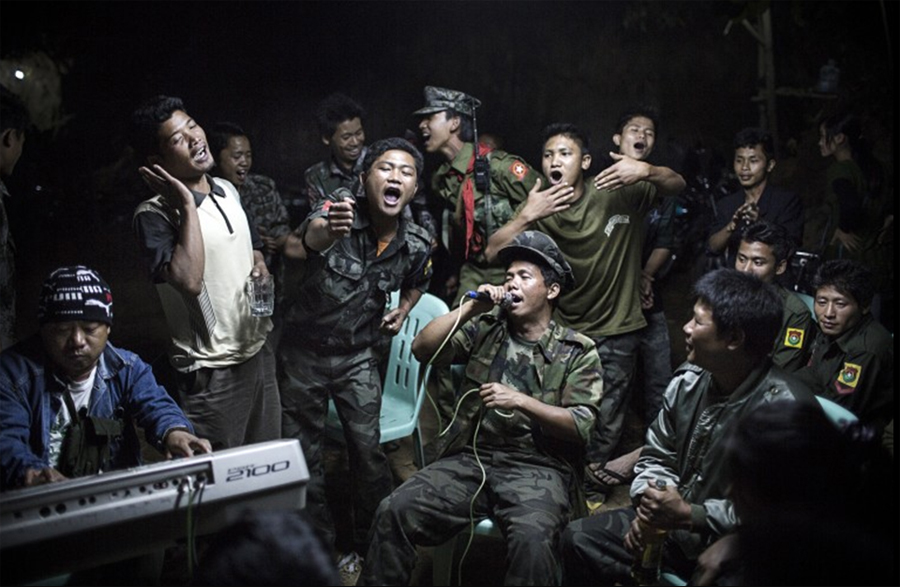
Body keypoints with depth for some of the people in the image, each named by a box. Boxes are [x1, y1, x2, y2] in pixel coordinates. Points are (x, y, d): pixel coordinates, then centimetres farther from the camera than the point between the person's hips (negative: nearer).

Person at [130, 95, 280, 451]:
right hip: (212, 369, -7)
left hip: (258, 351, 7)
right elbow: (188, 280, -32)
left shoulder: (228, 191, 7)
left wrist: (259, 265, 1)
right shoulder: (154, 215, -16)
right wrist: (187, 206, -26)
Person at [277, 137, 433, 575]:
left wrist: (403, 311, -2)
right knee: (302, 452, 8)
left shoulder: (415, 245, -9)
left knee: (367, 447, -1)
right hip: (303, 351, -2)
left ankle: (372, 546, 21)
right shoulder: (338, 209, -22)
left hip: (358, 356, 2)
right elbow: (293, 247, -46)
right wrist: (320, 235, -67)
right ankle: (319, 545, 27)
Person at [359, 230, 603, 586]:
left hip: (537, 467, -3)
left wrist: (520, 401, -15)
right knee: (394, 511, -19)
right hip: (470, 458, 3)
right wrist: (470, 309, -4)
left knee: (532, 539, -35)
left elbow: (580, 426, -4)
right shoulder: (485, 330, 14)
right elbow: (422, 350, 3)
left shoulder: (578, 351, 5)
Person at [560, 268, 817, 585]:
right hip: (670, 523, 7)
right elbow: (657, 457, 11)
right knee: (578, 538, 0)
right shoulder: (689, 380, 0)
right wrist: (648, 503, -8)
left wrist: (690, 515, -23)